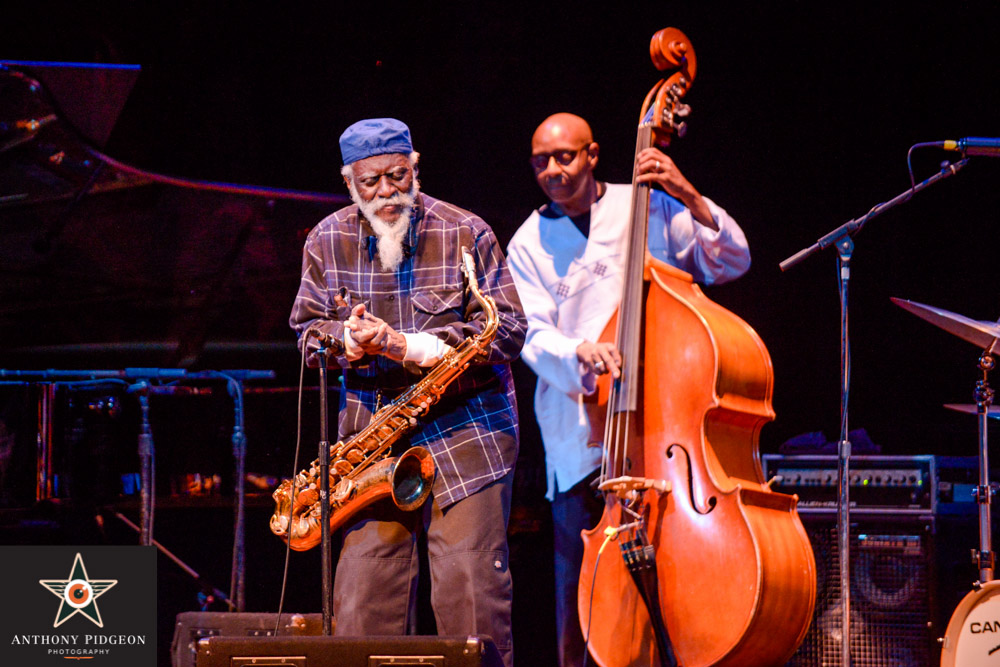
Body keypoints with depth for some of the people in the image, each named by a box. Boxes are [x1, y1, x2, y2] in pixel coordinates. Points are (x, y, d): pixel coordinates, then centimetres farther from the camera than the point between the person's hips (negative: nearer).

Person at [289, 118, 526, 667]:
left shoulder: (466, 234, -3)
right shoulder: (327, 241, 7)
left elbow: (508, 329, -8)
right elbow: (307, 330, 11)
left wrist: (415, 347, -18)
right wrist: (348, 339, -14)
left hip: (465, 426, -3)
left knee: (470, 580, -10)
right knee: (364, 587, -2)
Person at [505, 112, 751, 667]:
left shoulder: (649, 207, 8)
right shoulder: (529, 244, 10)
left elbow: (730, 263, 1)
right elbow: (534, 336, -2)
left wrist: (690, 199, -13)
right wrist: (579, 352, -24)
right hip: (581, 445, 1)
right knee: (580, 599, -2)